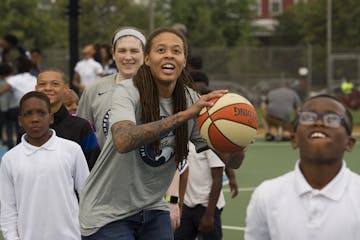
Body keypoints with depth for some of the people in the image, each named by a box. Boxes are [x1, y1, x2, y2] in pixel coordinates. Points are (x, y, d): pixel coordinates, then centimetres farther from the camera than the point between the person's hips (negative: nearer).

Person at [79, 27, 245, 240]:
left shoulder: (191, 101, -2)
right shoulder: (128, 92, -17)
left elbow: (232, 161, -5)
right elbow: (123, 141, -38)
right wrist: (183, 115, -43)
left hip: (153, 210, 5)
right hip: (107, 213, -5)